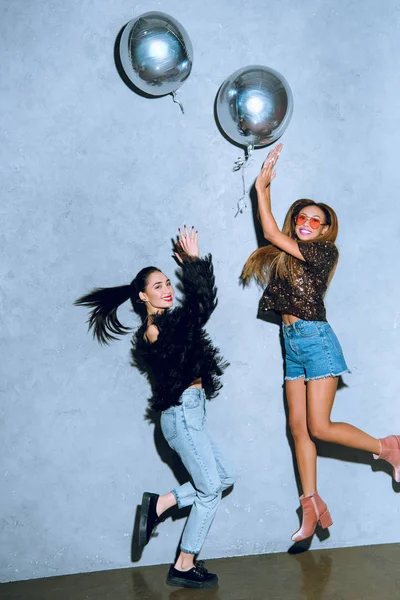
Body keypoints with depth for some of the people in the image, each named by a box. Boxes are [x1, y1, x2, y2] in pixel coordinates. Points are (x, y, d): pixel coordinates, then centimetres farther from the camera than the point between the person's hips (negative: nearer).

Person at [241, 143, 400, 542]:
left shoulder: (324, 250, -7)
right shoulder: (287, 254, 13)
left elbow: (271, 234, -9)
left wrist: (261, 186, -3)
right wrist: (266, 180, 15)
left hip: (315, 338, -7)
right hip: (292, 343, 8)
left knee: (319, 427, -9)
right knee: (298, 426, 4)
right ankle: (312, 505, 10)